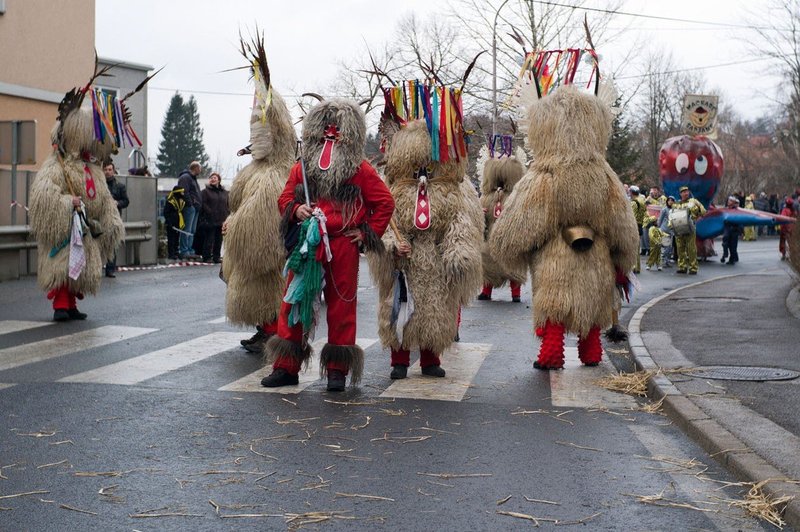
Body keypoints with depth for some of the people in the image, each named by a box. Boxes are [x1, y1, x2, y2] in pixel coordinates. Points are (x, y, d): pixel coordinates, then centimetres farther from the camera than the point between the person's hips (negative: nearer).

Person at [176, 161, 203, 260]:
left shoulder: (193, 178, 24)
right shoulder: (185, 177, -8)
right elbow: (184, 192, -19)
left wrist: (198, 205, 16)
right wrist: (190, 203, -18)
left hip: (195, 208, 10)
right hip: (189, 207, -10)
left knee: (192, 230, 10)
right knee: (187, 230, -10)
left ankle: (190, 250, 14)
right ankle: (184, 251, -11)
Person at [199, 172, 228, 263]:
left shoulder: (224, 192, 16)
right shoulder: (206, 191, 2)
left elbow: (228, 205, 17)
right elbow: (203, 204, -6)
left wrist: (227, 216, 6)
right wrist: (210, 213, -16)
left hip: (221, 221, 5)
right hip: (210, 221, -5)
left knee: (219, 240, 8)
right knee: (209, 239, -4)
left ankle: (216, 257, 15)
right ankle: (207, 257, 1)